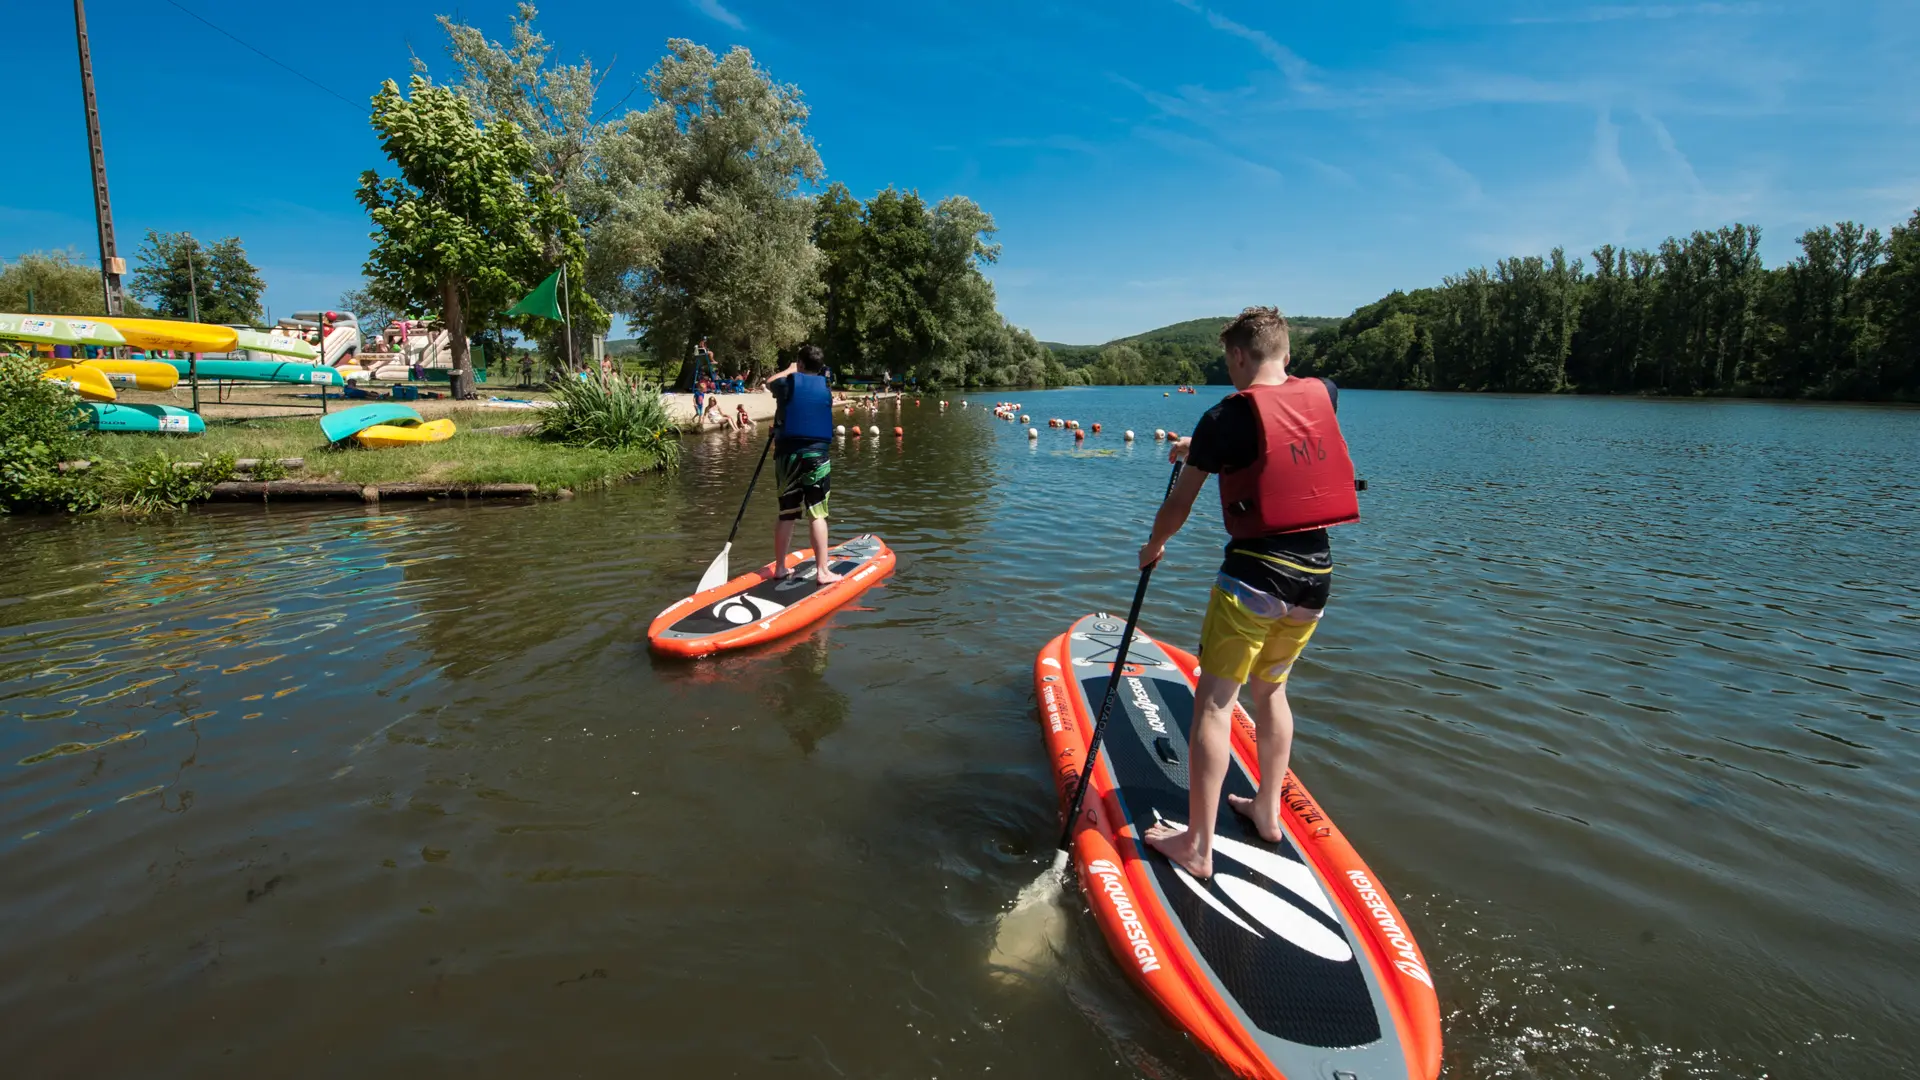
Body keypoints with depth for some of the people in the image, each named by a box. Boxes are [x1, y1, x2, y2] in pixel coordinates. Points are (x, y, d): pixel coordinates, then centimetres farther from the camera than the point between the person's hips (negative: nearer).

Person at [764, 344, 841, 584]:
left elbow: (769, 382, 24)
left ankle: (780, 568, 18)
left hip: (787, 455, 2)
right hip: (817, 456, -1)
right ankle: (822, 571, -2)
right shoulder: (825, 389, 3)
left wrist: (789, 370, 37)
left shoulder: (787, 384, 1)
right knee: (817, 514, -2)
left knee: (786, 514, 10)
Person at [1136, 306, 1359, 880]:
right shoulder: (1323, 395, 7)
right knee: (1271, 688, 23)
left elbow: (1179, 504, -1)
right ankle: (1267, 810, 35)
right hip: (1316, 575, 7)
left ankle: (1197, 847, 3)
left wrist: (1153, 548, 17)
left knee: (1214, 702, -1)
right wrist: (1203, 446, 34)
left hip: (1255, 575, -7)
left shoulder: (1228, 415, -9)